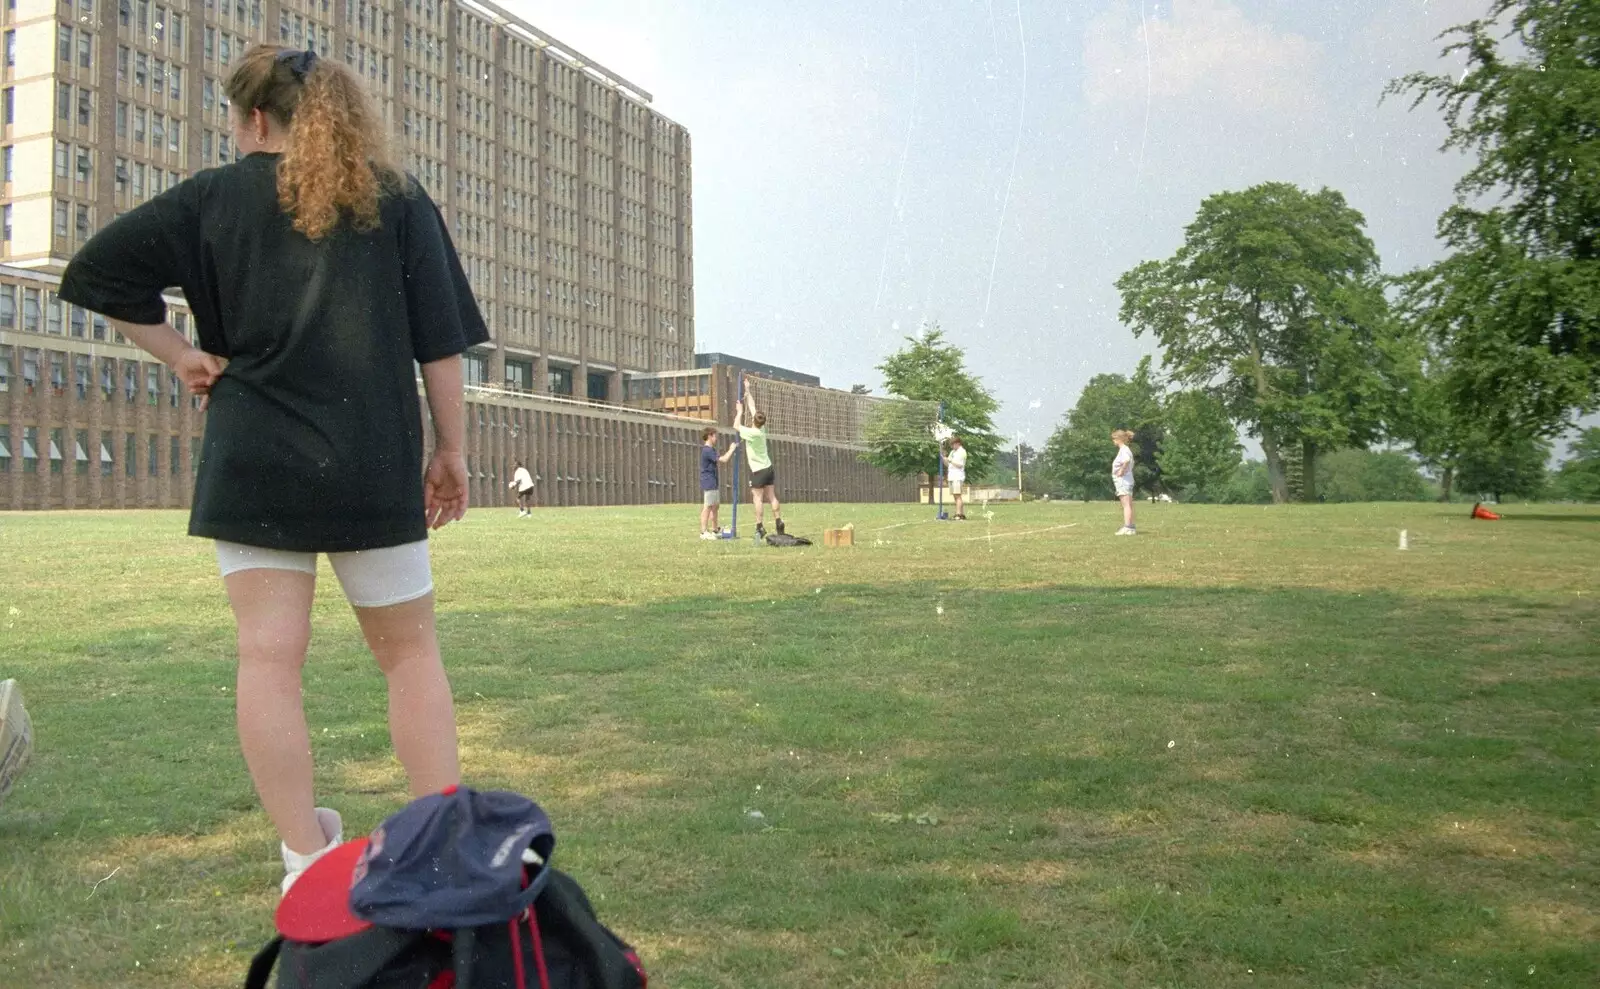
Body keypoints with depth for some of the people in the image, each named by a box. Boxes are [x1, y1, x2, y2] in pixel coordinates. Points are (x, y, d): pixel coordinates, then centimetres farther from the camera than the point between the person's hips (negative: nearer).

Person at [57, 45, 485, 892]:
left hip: (253, 464, 0)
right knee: (408, 651, 9)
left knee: (269, 658, 3)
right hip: (375, 466, 0)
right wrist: (450, 450, 7)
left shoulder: (215, 196, 6)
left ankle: (307, 860, 3)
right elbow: (440, 342, 3)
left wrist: (176, 353, 8)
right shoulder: (396, 199, 7)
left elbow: (98, 268, 3)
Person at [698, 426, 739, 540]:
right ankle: (704, 532, -9)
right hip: (708, 483, -11)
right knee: (707, 506, -10)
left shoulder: (711, 450, 16)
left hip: (714, 483, 11)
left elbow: (722, 459, 21)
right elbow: (723, 460, -20)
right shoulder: (707, 451, -17)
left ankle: (715, 530, 25)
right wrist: (732, 449, -10)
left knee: (715, 505, 16)